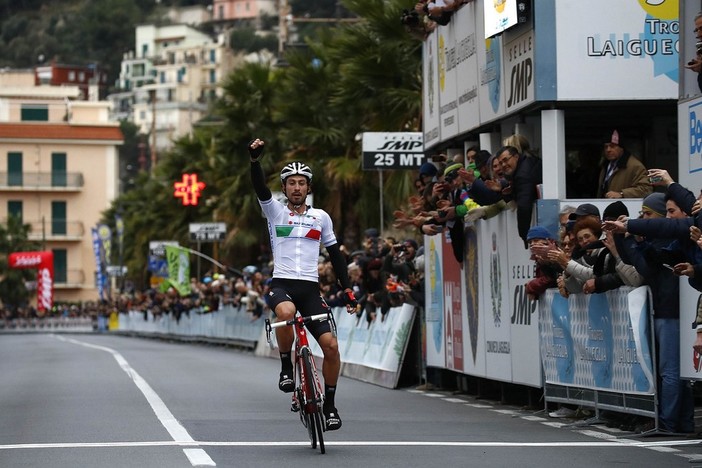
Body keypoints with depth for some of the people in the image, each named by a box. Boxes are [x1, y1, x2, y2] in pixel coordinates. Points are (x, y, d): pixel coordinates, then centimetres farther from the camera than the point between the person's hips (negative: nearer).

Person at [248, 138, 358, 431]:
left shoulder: (321, 217, 12)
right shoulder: (275, 212, 7)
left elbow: (335, 254, 16)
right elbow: (260, 189, -12)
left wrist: (347, 289, 8)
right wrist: (255, 160, -29)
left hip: (310, 288, 2)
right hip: (281, 284, -2)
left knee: (331, 345, -11)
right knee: (286, 312, -39)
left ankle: (329, 405, 8)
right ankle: (286, 368, -14)